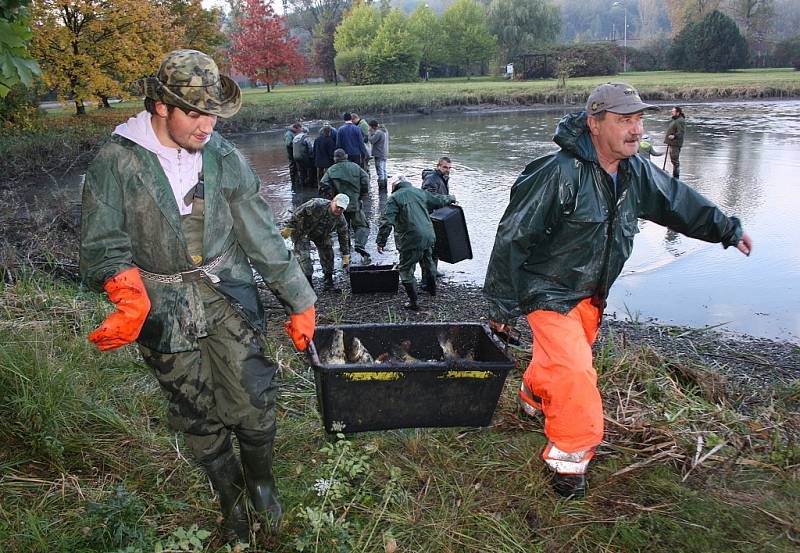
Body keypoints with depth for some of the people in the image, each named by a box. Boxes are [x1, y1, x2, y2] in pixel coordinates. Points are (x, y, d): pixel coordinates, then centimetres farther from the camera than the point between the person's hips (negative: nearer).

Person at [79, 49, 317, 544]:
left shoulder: (225, 157, -2)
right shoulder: (117, 162, -8)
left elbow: (264, 239, 0)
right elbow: (103, 245, -8)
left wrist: (300, 302, 2)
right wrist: (132, 296, -28)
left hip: (229, 298, 1)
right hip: (163, 312, -1)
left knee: (253, 402, -1)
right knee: (199, 417, 9)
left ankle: (260, 477, 31)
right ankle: (231, 500, 34)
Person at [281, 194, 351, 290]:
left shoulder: (341, 220, -17)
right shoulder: (317, 205, -36)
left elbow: (344, 238, -6)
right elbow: (298, 213, -29)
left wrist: (345, 256, -4)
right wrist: (289, 228, -25)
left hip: (320, 235, 6)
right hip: (302, 231, -5)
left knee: (328, 253, 0)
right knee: (304, 255, -16)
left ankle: (328, 280, 15)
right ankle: (307, 282, -11)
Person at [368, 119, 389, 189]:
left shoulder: (378, 132, -19)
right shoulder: (385, 131, 10)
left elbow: (371, 141, -19)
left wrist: (371, 132, -6)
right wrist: (372, 133, 4)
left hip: (379, 155, -9)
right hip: (384, 154, 9)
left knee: (380, 172, -4)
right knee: (384, 171, 16)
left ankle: (381, 186, -2)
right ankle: (385, 187, 22)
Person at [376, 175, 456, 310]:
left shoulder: (394, 198, -5)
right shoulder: (420, 192, 12)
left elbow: (386, 222, -14)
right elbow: (439, 200, 26)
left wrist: (381, 242, -10)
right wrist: (451, 199, 47)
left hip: (411, 240, -6)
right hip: (428, 236, 6)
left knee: (406, 270, 6)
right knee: (427, 262, 29)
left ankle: (413, 301, 6)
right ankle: (431, 288, 50)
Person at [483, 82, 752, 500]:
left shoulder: (636, 171, -4)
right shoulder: (560, 173, -28)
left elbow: (679, 202, 16)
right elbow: (512, 237, -24)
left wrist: (728, 230, 25)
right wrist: (502, 304, -19)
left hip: (590, 293, 8)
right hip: (549, 291, -8)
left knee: (560, 357, 24)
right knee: (573, 371, -15)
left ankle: (534, 395, 56)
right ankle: (569, 455, 7)